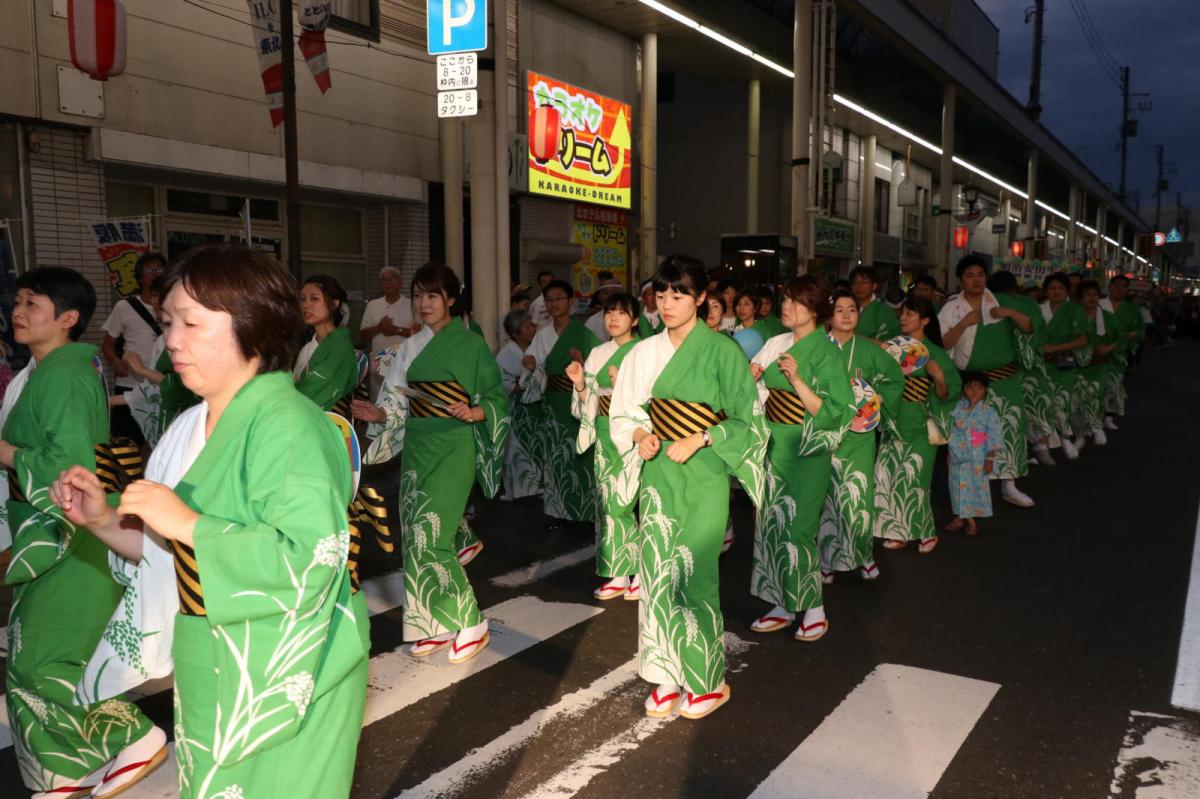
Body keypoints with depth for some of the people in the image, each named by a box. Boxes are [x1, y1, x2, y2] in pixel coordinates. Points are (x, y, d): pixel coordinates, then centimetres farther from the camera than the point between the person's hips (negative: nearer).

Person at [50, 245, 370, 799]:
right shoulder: (193, 428, 6)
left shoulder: (285, 425, -20)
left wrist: (188, 523, -25)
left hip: (281, 685, -8)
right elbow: (172, 556, 14)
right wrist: (104, 522, -2)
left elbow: (311, 559, -30)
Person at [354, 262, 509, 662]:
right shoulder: (411, 347, 11)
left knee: (432, 536, -11)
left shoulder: (471, 344, -2)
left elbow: (496, 396, -1)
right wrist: (380, 414, -7)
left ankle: (470, 624, 4)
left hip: (453, 447, -6)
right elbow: (399, 401, 12)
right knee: (416, 536, 5)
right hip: (417, 446, 6)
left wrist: (474, 413, -19)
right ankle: (435, 627, 18)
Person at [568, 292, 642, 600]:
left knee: (624, 500, -6)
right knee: (608, 499, 6)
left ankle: (641, 572, 9)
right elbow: (589, 403, 12)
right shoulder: (598, 354, 11)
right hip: (605, 434, 6)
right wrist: (580, 384, -6)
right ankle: (618, 574, 15)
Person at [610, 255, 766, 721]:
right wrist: (640, 435, -6)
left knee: (694, 574, -2)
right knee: (656, 571, 4)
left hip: (703, 476, -4)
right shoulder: (646, 352, 6)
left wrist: (697, 441, -15)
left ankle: (706, 682, 16)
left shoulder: (721, 351, -7)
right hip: (657, 470, 4)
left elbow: (746, 419, -6)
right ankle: (667, 677, 18)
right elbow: (626, 411, 14)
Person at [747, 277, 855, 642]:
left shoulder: (825, 352, -10)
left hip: (805, 451, -6)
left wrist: (796, 378, -25)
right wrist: (752, 378, -3)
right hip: (773, 447, 6)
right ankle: (783, 604, 19)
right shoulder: (776, 344, 8)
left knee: (796, 528, -4)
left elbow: (830, 411, -17)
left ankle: (814, 608, 11)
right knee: (771, 525, 8)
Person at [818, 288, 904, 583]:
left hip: (859, 433, 1)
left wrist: (879, 401, 4)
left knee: (858, 497, 0)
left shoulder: (869, 349, 3)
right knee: (825, 496, 1)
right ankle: (827, 557, 14)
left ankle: (862, 554, 18)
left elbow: (896, 377, 15)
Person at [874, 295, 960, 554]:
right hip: (893, 423, 5)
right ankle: (898, 531, 17)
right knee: (887, 477, 3)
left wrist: (939, 377, -24)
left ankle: (926, 533, 14)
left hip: (919, 427, -5)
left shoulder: (935, 354, -6)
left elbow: (945, 396, -6)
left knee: (912, 480, -4)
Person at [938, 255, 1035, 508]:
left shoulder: (1002, 301, 5)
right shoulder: (952, 308, 1)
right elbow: (942, 344, -8)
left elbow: (1030, 328, 4)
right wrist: (964, 323, -18)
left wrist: (1012, 313, -13)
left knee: (1010, 427, -4)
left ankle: (1009, 485, 3)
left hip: (1006, 376, 2)